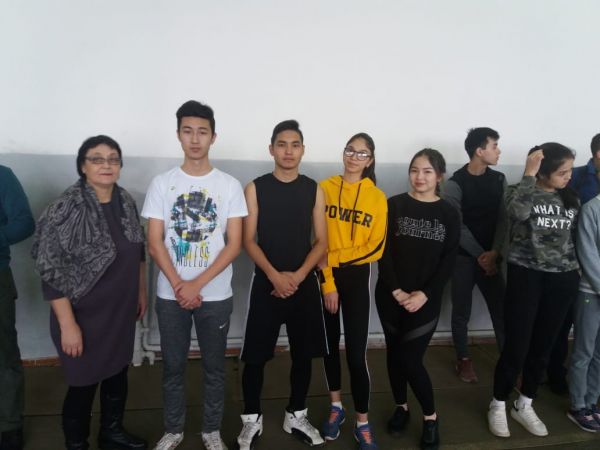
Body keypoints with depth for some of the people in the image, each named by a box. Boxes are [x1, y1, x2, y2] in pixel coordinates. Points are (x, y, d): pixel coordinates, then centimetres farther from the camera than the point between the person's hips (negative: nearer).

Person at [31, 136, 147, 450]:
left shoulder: (126, 201, 0)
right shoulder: (65, 209, -19)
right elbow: (50, 272, -19)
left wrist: (141, 292, 14)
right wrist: (68, 324, -19)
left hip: (122, 310, 6)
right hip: (85, 315, -6)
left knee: (117, 374, 20)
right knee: (84, 383, 9)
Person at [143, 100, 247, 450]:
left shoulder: (229, 185, -3)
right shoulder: (162, 184, 0)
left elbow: (234, 244, -6)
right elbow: (155, 242, -2)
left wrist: (197, 285, -13)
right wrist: (179, 286, -12)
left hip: (216, 295, -1)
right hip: (171, 295, 1)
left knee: (215, 366, 12)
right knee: (173, 365, 13)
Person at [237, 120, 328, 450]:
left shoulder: (314, 190, 4)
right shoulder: (255, 188, -1)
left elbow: (321, 242, 2)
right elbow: (249, 240, -4)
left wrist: (298, 276, -12)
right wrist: (275, 275, -16)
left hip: (305, 283, 2)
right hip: (266, 283, -2)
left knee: (303, 354, 9)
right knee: (255, 356, 2)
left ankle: (296, 416, 29)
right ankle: (252, 419, 22)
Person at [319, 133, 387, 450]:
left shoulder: (377, 197, -2)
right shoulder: (325, 188, -3)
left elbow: (375, 248, -6)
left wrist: (333, 258, -13)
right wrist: (327, 282, -10)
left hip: (357, 278, -1)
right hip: (326, 277, 1)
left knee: (356, 352, -2)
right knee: (329, 343, 13)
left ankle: (363, 423, 14)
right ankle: (336, 407, 33)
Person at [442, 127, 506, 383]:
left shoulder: (499, 180, 5)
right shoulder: (455, 184, -11)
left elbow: (503, 219, 2)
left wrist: (494, 252, -10)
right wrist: (479, 254, -12)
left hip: (490, 256, 4)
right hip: (463, 257, -4)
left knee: (501, 309, 4)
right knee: (462, 311, 6)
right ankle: (463, 360, 22)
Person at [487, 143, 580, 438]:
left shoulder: (571, 199, 8)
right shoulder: (520, 192, -6)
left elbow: (576, 237, 16)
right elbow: (518, 212, -30)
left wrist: (577, 270, 9)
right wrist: (528, 174, -24)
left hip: (562, 281, 5)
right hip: (526, 277, -5)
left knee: (542, 347, 12)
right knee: (516, 347, -2)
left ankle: (524, 406, 30)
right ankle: (498, 406, 18)